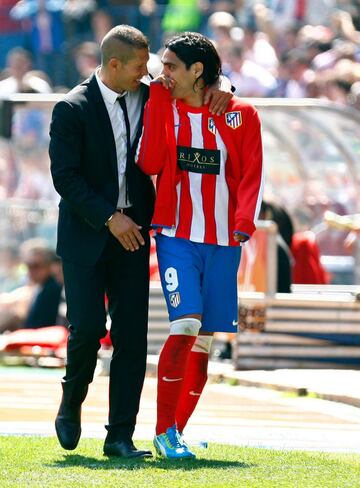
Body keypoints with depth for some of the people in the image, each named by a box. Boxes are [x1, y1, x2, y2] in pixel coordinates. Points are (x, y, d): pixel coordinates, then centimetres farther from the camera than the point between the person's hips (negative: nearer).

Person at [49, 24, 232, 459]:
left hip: (132, 232, 4)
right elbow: (64, 176, -11)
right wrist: (108, 218, -17)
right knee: (88, 326, -11)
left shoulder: (149, 99, 6)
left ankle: (120, 436, 2)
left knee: (132, 336, -1)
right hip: (86, 234, -4)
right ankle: (70, 407, 17)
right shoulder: (72, 109, -7)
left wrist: (218, 92, -4)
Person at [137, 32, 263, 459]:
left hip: (222, 241, 2)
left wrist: (244, 221, -13)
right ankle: (164, 431, -10)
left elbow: (251, 173, 2)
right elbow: (149, 163, -9)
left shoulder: (241, 115, 3)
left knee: (203, 341, 5)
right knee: (184, 326, -17)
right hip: (177, 235, -2)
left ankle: (176, 432, 15)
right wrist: (157, 99, -8)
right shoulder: (164, 107, 5)